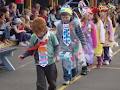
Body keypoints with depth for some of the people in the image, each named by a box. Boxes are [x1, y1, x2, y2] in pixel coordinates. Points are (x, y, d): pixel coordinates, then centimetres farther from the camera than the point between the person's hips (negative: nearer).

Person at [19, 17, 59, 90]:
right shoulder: (33, 37, -6)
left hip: (50, 63, 0)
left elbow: (56, 46, 0)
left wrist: (55, 56, -13)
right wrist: (24, 55, -10)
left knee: (52, 82, 17)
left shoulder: (51, 35, -10)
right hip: (39, 64, 0)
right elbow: (31, 50, 4)